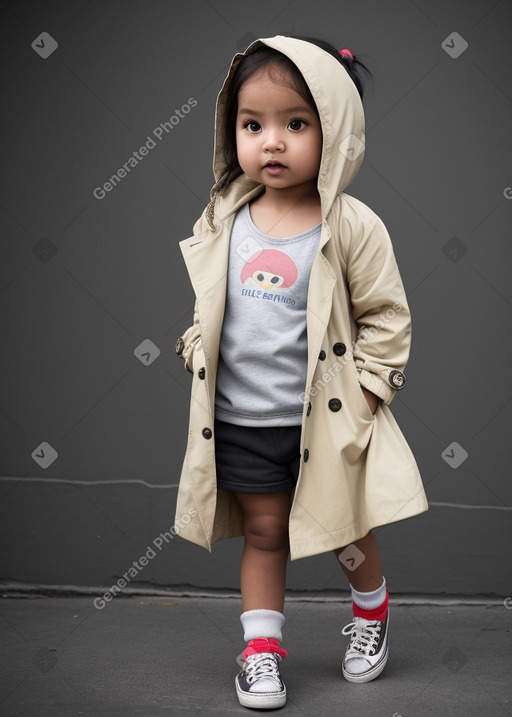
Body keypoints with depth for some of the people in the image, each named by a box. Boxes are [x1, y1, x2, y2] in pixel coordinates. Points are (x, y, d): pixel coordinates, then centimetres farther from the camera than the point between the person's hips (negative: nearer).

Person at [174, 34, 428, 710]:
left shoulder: (353, 226, -12)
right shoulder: (225, 221, 0)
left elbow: (386, 316, -7)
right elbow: (208, 302, 15)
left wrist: (364, 387, -12)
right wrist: (199, 348, 2)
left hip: (327, 418, -2)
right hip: (241, 418, 3)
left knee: (345, 528, 13)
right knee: (263, 531, 11)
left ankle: (373, 610, 40)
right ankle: (261, 648, 22)